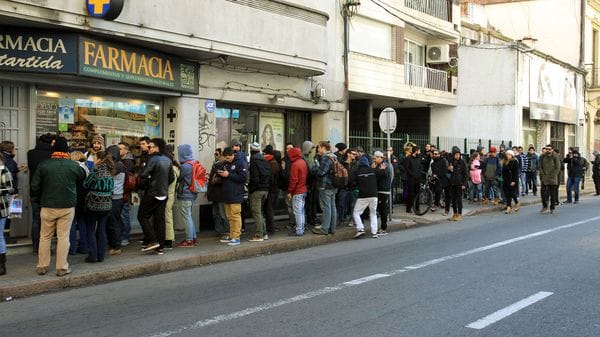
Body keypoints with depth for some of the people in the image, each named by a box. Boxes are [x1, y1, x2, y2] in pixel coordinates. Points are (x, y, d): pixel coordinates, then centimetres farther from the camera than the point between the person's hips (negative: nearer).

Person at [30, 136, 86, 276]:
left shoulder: (43, 165, -6)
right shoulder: (73, 165, -7)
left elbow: (34, 186, -2)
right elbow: (82, 176, 13)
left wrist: (41, 198, 15)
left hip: (48, 207, 1)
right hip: (67, 207, -1)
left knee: (45, 237, 12)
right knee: (63, 237, 5)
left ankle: (42, 266, 18)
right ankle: (62, 267, 7)